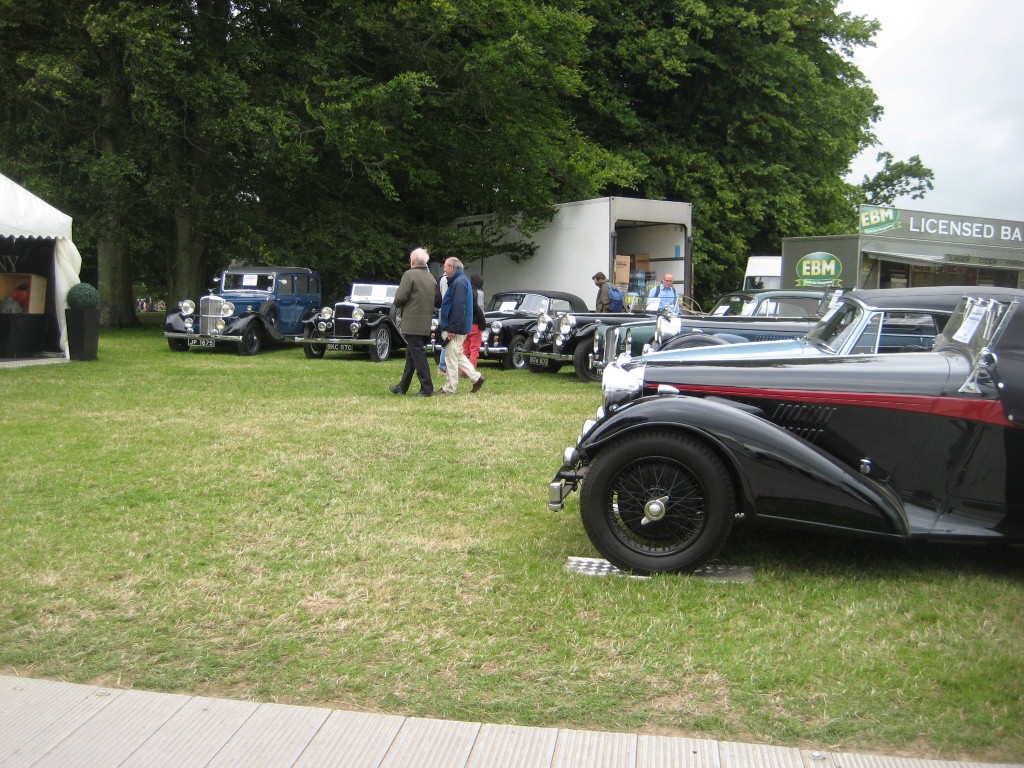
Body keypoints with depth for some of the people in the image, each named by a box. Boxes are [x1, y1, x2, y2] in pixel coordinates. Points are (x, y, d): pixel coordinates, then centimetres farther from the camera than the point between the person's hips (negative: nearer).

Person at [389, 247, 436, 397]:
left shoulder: (410, 275, -11)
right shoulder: (431, 278, 11)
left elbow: (399, 297, -15)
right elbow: (434, 299, 13)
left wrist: (399, 305, 5)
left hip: (413, 323, -8)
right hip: (426, 323, 8)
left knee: (418, 355, -5)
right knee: (411, 355, 16)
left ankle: (427, 389, -7)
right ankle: (402, 387, 24)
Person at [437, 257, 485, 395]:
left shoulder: (459, 282, -18)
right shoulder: (461, 280, 16)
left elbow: (458, 307, -24)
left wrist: (452, 329, -23)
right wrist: (443, 324, 24)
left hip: (456, 328, -10)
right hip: (458, 328, 10)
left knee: (451, 357, -3)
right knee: (457, 355, 18)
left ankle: (450, 388, 4)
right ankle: (476, 377, 18)